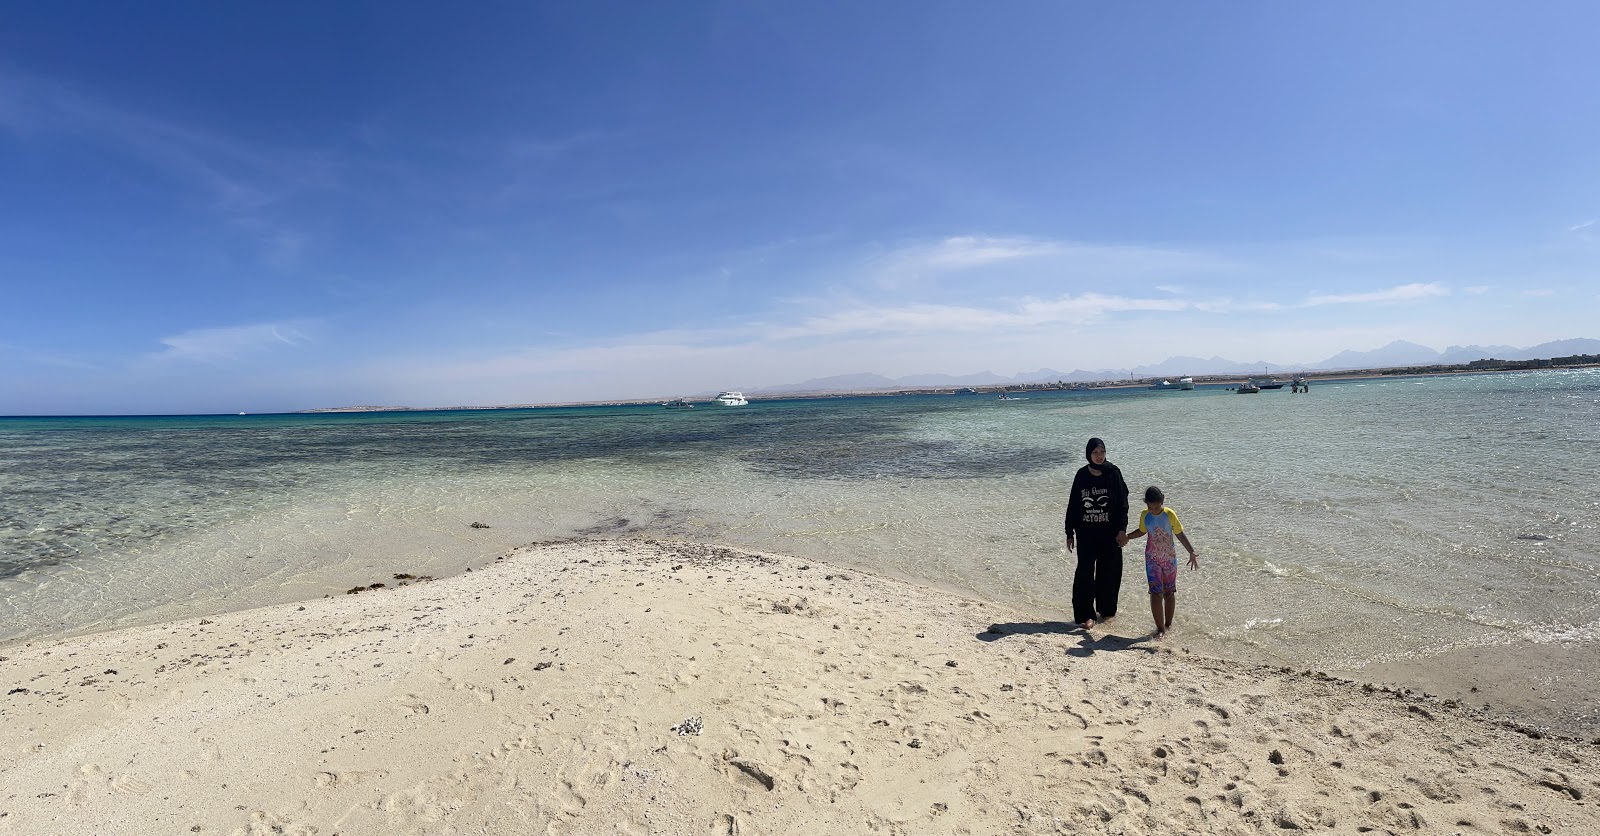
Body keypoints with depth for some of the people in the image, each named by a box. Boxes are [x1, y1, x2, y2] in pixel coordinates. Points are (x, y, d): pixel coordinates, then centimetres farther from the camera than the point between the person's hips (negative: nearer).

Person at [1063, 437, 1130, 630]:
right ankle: (1086, 614, 7)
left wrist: (1122, 530, -10)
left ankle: (1106, 609, 28)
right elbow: (1073, 505, 4)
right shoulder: (1081, 475, 0)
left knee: (1109, 571, 9)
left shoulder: (1113, 473, -4)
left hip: (1109, 532, -1)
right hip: (1086, 533, 1)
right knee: (1085, 572, -1)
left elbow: (1123, 503, -3)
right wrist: (1070, 533, 4)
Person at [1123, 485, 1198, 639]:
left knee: (1169, 592, 14)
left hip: (1170, 559, -1)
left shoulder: (1170, 515, -14)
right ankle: (1160, 628, -1)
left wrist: (1192, 553, -12)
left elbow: (1180, 534, -6)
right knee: (1156, 593, -7)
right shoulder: (1144, 515, -7)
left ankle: (1168, 624, 30)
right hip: (1152, 560, 1)